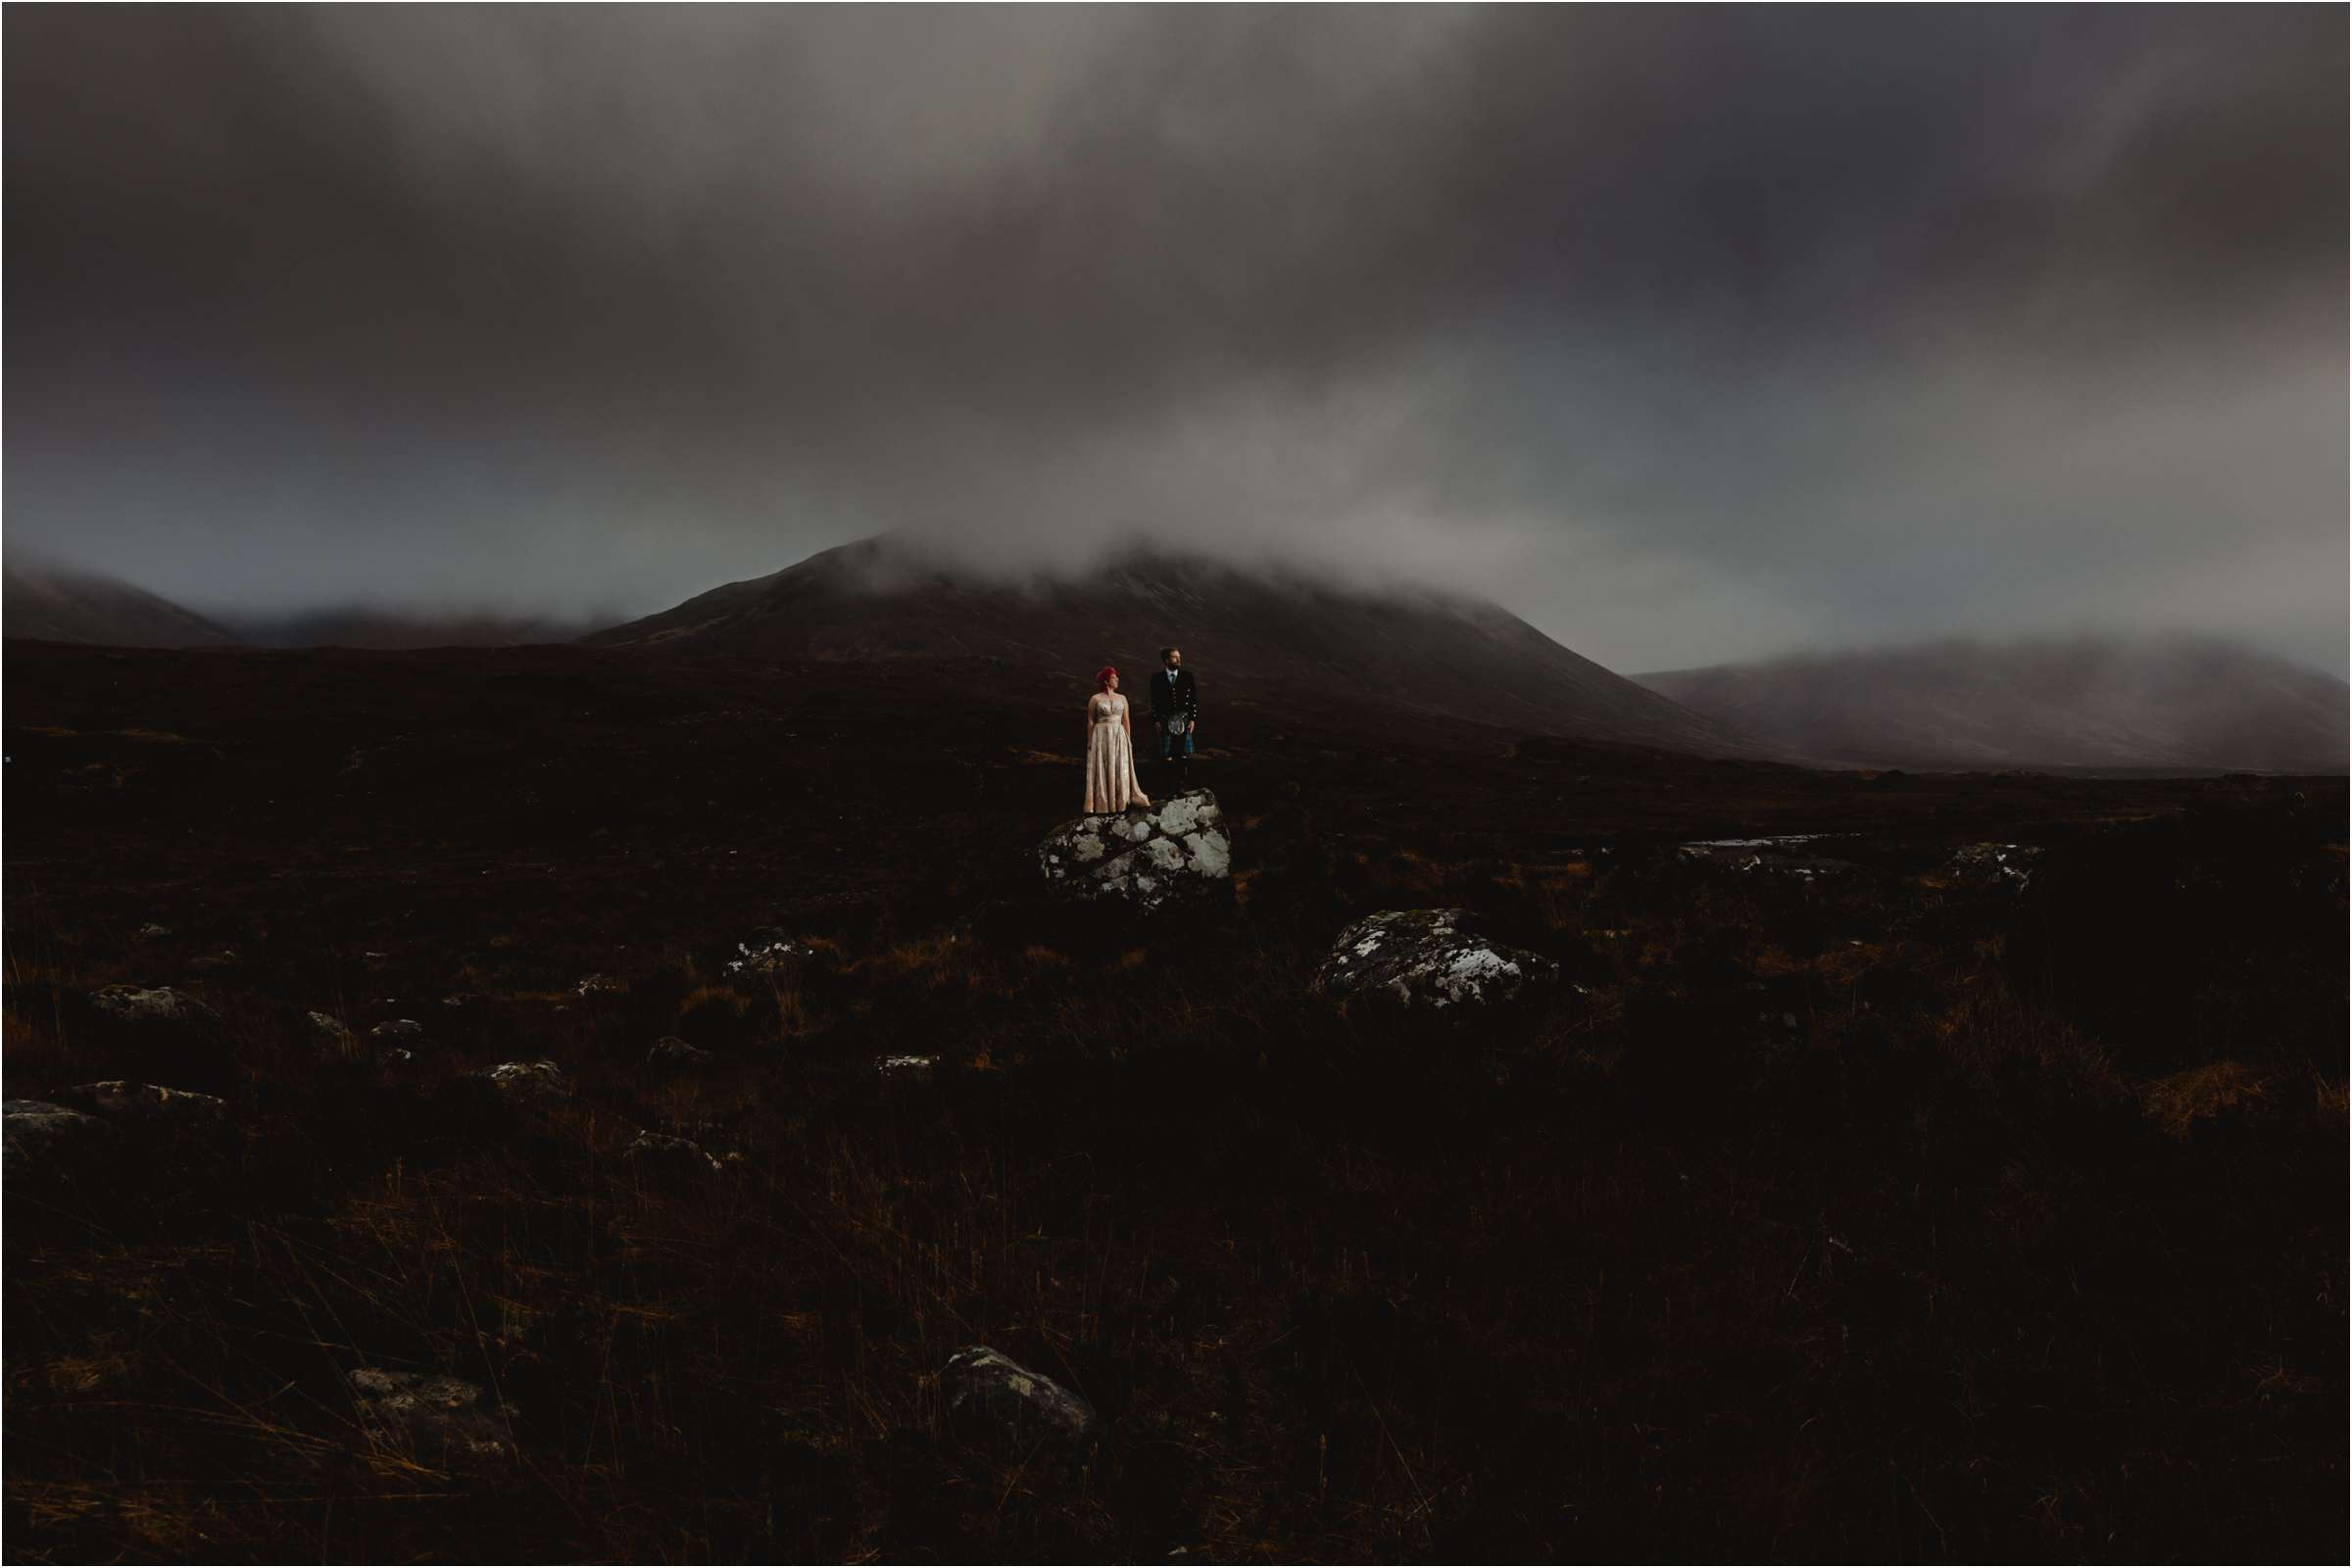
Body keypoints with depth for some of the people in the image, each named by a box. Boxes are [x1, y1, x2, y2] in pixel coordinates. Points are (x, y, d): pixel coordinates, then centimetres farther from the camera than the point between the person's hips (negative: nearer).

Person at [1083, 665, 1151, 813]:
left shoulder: (1122, 698, 8)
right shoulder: (1095, 699, -2)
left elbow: (1126, 721, 9)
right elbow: (1090, 722, 1)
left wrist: (1129, 741, 5)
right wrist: (1089, 742, -3)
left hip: (1119, 738, 3)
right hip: (1101, 737, -3)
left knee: (1120, 772, 4)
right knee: (1102, 772, 0)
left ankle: (1120, 804, 12)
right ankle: (1102, 805, 7)